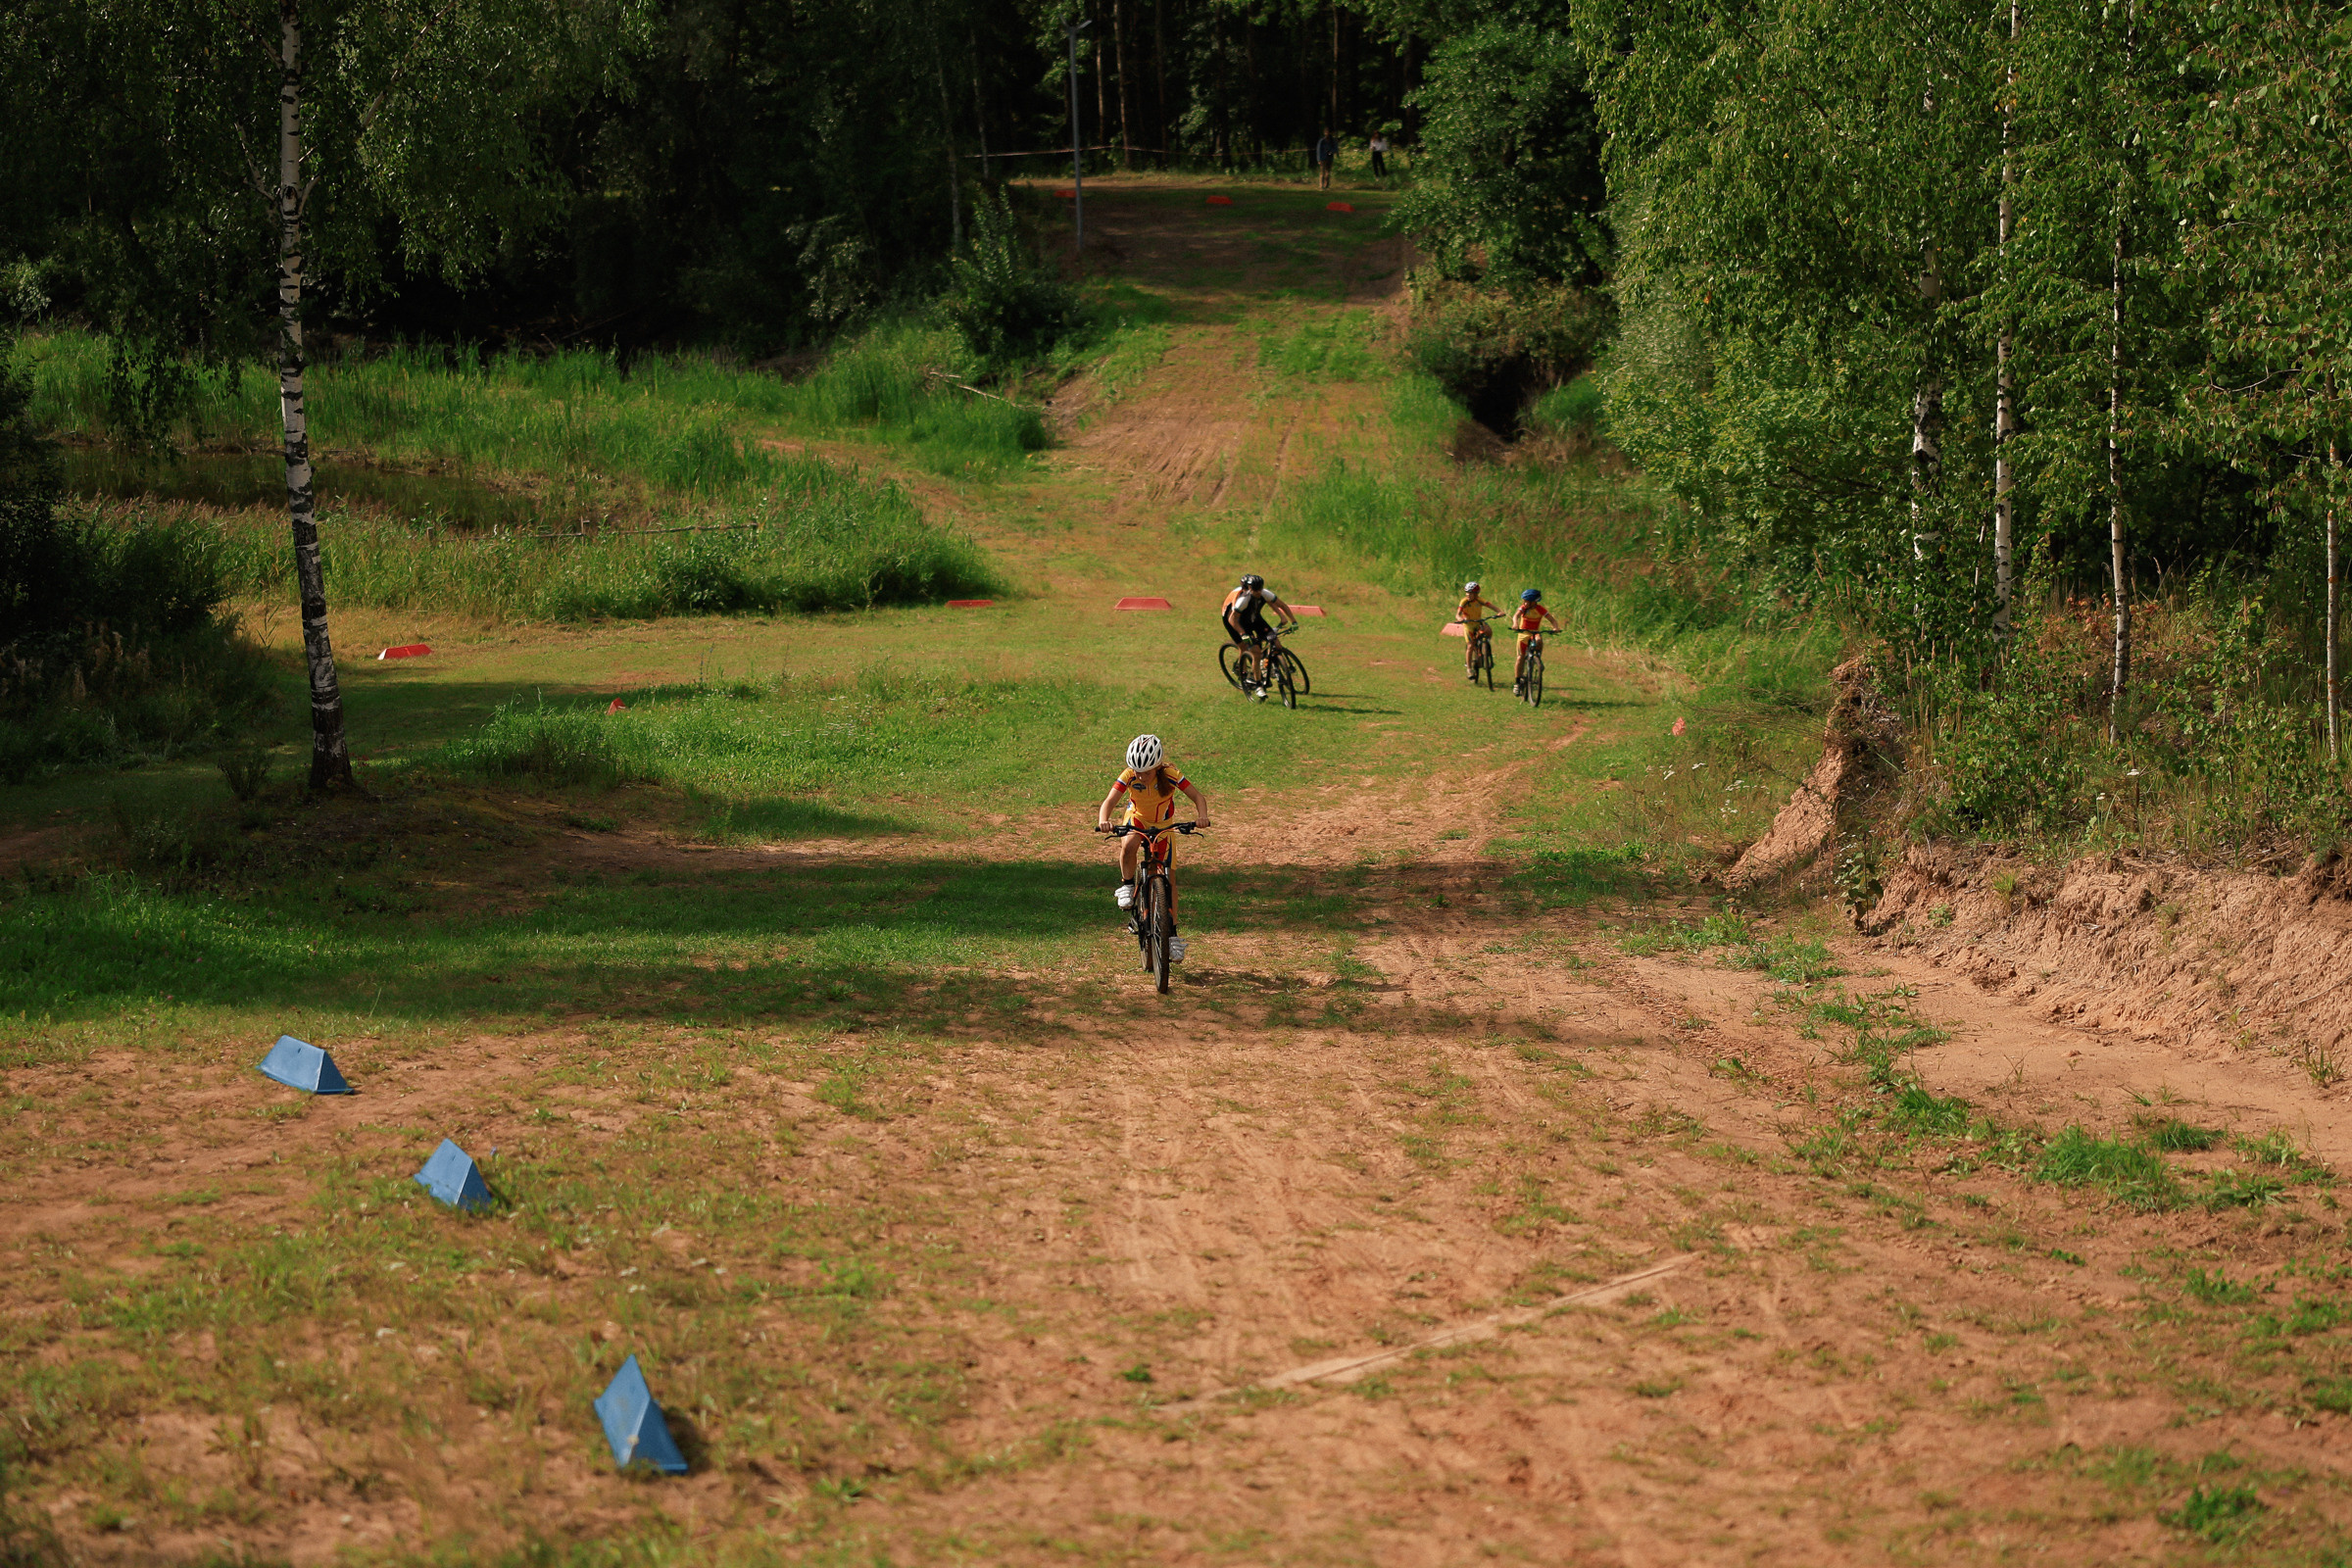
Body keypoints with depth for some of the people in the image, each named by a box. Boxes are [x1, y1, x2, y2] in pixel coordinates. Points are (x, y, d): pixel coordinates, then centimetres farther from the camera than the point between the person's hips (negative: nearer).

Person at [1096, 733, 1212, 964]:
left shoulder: (1170, 776, -30)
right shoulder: (1129, 777, -29)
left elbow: (1198, 797, -27)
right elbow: (1109, 801, -37)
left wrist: (1201, 815, -48)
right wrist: (1103, 821, -59)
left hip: (1164, 824, 0)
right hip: (1137, 818, 0)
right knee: (1128, 845, -37)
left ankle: (1171, 933, 5)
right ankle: (1127, 886, -10)